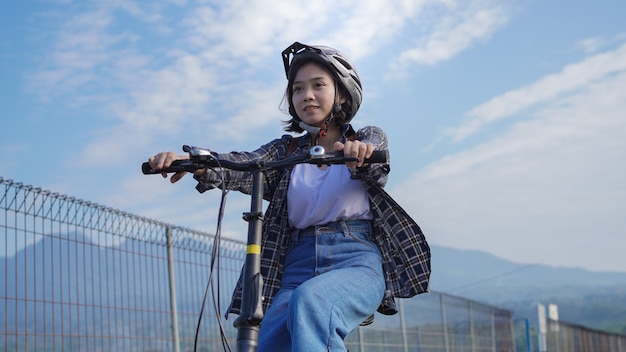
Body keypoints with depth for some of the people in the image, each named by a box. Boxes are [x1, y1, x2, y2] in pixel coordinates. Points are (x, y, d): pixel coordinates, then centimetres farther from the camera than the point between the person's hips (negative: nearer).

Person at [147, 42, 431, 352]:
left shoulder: (369, 138, 11)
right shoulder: (287, 148, 16)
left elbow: (375, 168, -13)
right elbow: (246, 164, -4)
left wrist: (359, 154, -39)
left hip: (356, 261, -3)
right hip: (298, 266, 3)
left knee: (309, 301, -36)